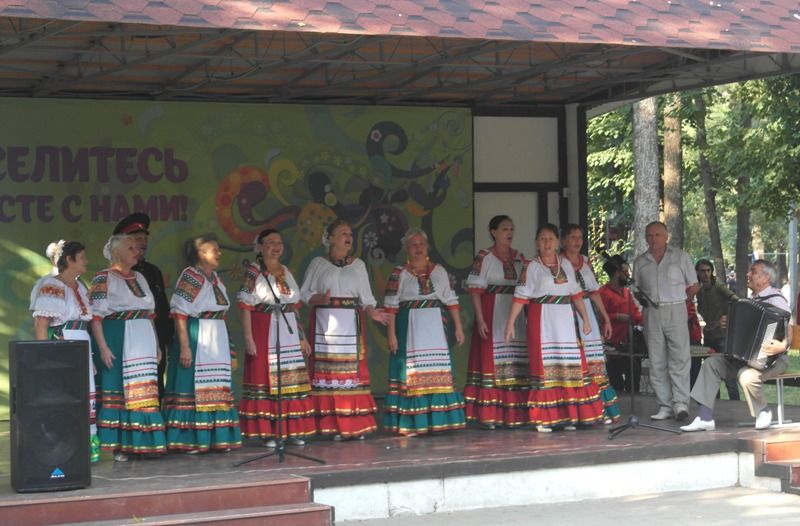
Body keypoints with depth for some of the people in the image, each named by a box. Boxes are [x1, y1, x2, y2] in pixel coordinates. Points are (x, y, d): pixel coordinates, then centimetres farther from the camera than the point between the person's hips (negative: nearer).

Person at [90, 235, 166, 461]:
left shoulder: (139, 278, 16)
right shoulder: (104, 278, -5)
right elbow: (95, 316, -11)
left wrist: (156, 345, 17)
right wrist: (103, 347, -19)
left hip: (142, 344, 7)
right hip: (117, 343, -7)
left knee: (144, 391, 5)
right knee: (118, 390, -5)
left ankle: (141, 442, 11)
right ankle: (119, 445, -1)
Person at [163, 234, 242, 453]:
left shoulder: (215, 278, 14)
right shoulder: (190, 277, -10)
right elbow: (180, 314, -15)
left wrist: (226, 345, 20)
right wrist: (184, 346, -22)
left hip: (217, 342, 8)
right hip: (196, 340, -8)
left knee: (216, 390, 10)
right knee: (194, 388, -5)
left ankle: (215, 437, 16)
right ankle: (189, 440, 0)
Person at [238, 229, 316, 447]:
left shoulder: (286, 272, 13)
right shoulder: (253, 272, -5)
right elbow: (246, 307, -9)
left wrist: (302, 336, 15)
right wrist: (248, 337, -17)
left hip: (288, 333, 6)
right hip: (264, 333, -6)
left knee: (291, 380, 6)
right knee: (265, 378, -3)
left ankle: (292, 429, 14)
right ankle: (266, 431, 3)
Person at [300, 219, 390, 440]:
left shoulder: (358, 264, 13)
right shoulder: (318, 264, 7)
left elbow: (366, 297, 10)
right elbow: (304, 293, 3)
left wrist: (372, 312, -9)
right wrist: (320, 299, -16)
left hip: (351, 324, 2)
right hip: (326, 324, -2)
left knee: (353, 371, -4)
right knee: (328, 370, -5)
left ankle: (356, 424, -1)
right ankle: (332, 425, -2)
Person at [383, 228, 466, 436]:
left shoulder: (439, 271, 9)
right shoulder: (400, 273, -2)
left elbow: (451, 300, 11)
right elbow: (391, 305, -5)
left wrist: (458, 327, 6)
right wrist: (391, 334, -11)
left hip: (435, 327, 4)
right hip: (410, 329, -3)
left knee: (439, 373, 3)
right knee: (411, 374, -3)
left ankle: (437, 420, 11)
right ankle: (410, 424, 1)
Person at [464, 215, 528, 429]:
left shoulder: (519, 258, 12)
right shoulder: (484, 257, -4)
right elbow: (475, 289, -8)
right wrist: (480, 319, -16)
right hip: (492, 316, -5)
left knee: (516, 364, 5)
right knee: (490, 361, -5)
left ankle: (514, 413, 12)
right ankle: (487, 415, -2)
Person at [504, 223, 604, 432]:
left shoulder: (566, 264, 12)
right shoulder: (531, 266, -1)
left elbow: (576, 293, 15)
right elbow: (521, 297, -6)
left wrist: (585, 318, 11)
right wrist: (510, 323, -13)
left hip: (565, 320, 4)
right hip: (542, 321, -4)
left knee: (569, 366, 3)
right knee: (545, 366, -4)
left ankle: (567, 415, 10)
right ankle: (543, 418, 0)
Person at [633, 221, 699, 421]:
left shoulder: (680, 257, 5)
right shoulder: (640, 261, 13)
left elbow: (693, 286, 8)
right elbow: (637, 288, 19)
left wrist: (675, 299, 8)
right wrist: (644, 299, 4)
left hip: (675, 311, -3)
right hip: (652, 313, 3)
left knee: (680, 358, -9)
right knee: (657, 361, 1)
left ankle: (681, 403, -10)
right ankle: (664, 406, 5)